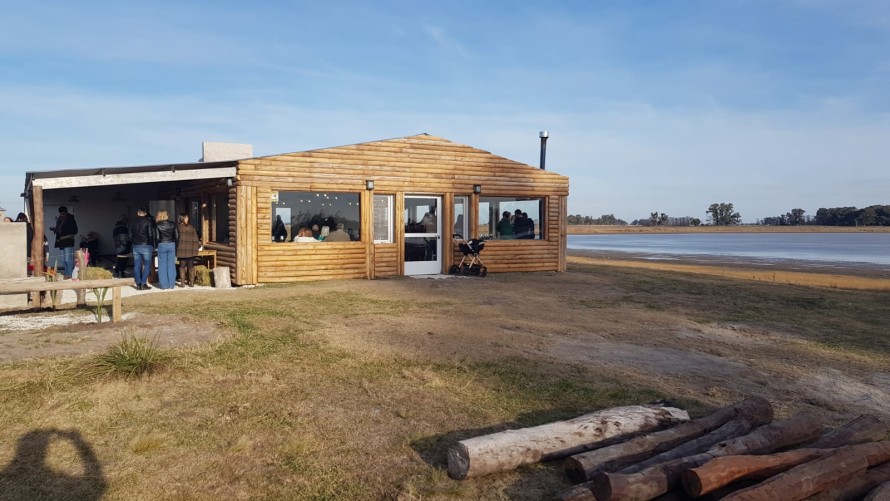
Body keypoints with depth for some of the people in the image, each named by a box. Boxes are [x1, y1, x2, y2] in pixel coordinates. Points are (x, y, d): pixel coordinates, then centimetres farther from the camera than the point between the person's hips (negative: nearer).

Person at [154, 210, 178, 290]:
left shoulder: (157, 225, -4)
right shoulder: (172, 224, 1)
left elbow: (157, 237, -6)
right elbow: (177, 236, -1)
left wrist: (158, 241, 14)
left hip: (162, 245, -2)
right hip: (172, 245, 2)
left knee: (162, 266, 5)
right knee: (171, 265, 6)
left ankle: (164, 284, 6)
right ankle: (171, 284, 7)